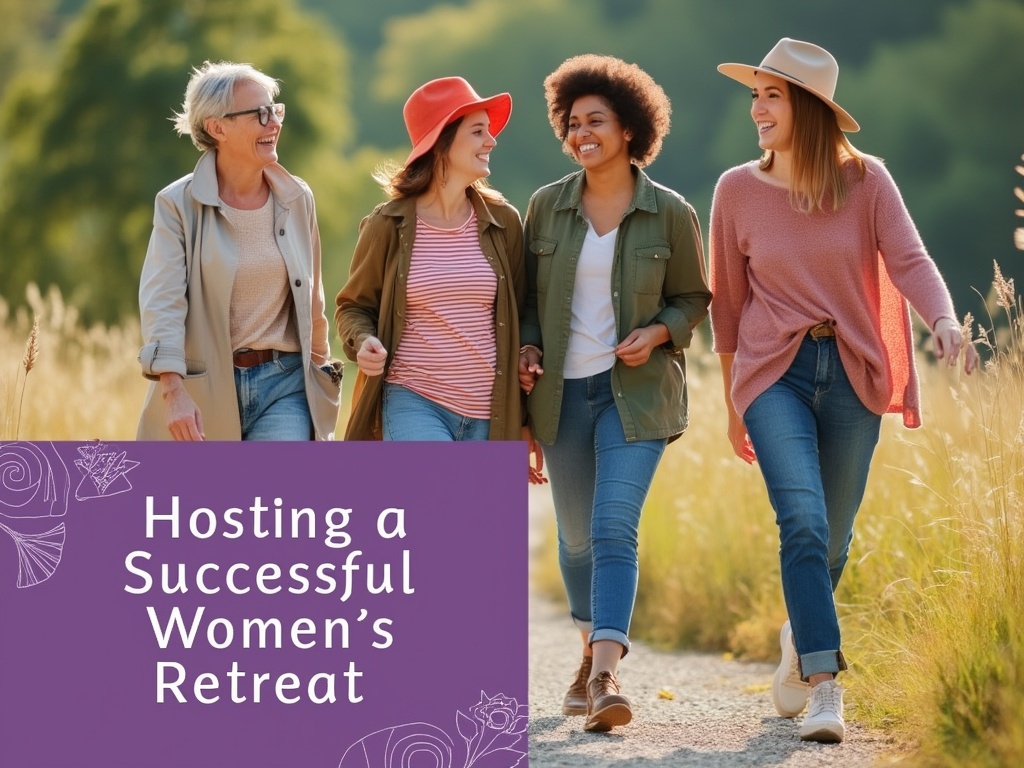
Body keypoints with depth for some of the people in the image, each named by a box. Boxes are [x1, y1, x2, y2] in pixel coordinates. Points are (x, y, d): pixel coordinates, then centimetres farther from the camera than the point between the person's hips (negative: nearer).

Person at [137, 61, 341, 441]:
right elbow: (163, 300, -17)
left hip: (283, 385, 2)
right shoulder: (179, 205, -7)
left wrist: (321, 365, 22)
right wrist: (173, 391, -30)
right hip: (203, 390, -2)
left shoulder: (297, 199, 4)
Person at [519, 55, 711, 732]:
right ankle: (592, 650, 33)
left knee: (614, 529, -17)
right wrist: (528, 348, -4)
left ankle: (606, 676, -23)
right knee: (577, 534, 12)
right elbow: (528, 294, 13)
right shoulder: (547, 206, 3)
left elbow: (693, 298, 6)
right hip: (562, 391, 3)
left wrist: (657, 333, -13)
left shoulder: (670, 213, -3)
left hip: (636, 390, -3)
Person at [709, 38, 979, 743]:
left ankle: (800, 640, 40)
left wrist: (945, 322, -34)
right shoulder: (737, 190, 1)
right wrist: (733, 407, 14)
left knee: (832, 539, 10)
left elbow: (909, 261, -13)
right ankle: (824, 687, -22)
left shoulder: (866, 180, -1)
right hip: (774, 369, -1)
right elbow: (728, 302, 10)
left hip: (851, 371, 1)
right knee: (803, 521, -20)